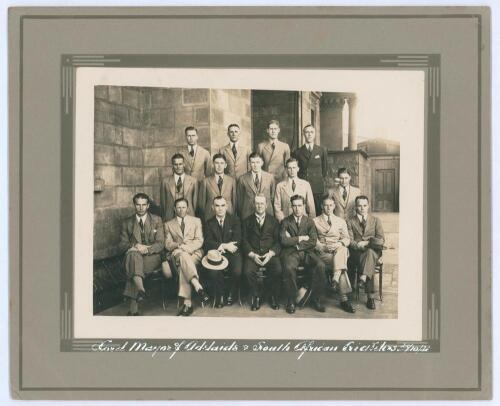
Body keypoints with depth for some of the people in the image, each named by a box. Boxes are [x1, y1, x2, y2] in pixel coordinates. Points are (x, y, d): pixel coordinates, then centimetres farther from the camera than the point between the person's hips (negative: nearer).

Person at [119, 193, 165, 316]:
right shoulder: (127, 223, 15)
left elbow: (160, 244, 2)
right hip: (133, 256, 1)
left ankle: (133, 304, -40)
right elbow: (122, 245, 7)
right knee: (133, 252, -38)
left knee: (132, 268, -34)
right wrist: (135, 245, -15)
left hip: (152, 256, -1)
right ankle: (141, 289, -55)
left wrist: (147, 249, -19)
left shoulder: (156, 220, 11)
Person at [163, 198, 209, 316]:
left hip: (194, 252, 0)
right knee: (183, 255, -40)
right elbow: (168, 244, 9)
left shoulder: (196, 221, 18)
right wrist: (179, 245, -14)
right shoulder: (168, 224, 20)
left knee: (183, 267, -36)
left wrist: (188, 247, -15)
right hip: (177, 253, 0)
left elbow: (199, 241, 5)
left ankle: (187, 303, -46)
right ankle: (198, 287, -55)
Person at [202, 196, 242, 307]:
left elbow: (237, 240, -2)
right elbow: (208, 243, -1)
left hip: (232, 253, 0)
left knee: (237, 271, -30)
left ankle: (231, 294, -1)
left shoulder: (235, 220, 8)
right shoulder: (209, 223, 11)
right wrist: (224, 245, -16)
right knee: (213, 271, -31)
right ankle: (220, 295, -6)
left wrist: (222, 247, -14)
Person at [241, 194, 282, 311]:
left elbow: (278, 241, 7)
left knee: (278, 270, -30)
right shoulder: (247, 221, 15)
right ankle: (256, 296, -8)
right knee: (248, 271, -31)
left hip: (270, 254, 0)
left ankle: (274, 297, -7)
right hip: (253, 254, 0)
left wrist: (270, 253, -11)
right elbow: (244, 240, 5)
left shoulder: (273, 221, 16)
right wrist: (252, 254, -11)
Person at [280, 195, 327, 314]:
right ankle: (291, 301, -19)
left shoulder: (310, 222, 15)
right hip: (290, 252, -2)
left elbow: (313, 242, 1)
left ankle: (315, 299, -14)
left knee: (320, 266, -28)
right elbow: (284, 241, -6)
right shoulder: (285, 222, 10)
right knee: (289, 267, -36)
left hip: (306, 252, 2)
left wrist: (294, 241, -4)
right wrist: (301, 238, -3)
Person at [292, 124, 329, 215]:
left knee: (318, 212, -5)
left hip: (317, 188, 0)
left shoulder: (322, 150, 8)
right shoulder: (297, 152, 8)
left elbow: (325, 170, 14)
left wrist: (320, 181, 8)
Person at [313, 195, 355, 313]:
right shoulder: (315, 221, 16)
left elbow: (346, 239, 11)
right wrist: (323, 247, -11)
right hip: (323, 252, -2)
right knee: (340, 262, -33)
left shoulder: (341, 221, 22)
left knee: (342, 249, -37)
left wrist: (339, 244, -11)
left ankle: (336, 278, -47)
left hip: (339, 249, 2)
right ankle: (344, 299, -39)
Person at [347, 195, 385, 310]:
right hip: (357, 253, 0)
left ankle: (363, 279, -56)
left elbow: (381, 240, 6)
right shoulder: (350, 222, 17)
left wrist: (367, 242, -12)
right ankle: (371, 296, -42)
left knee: (370, 252, -39)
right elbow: (349, 241, 4)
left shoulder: (376, 220, 18)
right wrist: (358, 245, -18)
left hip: (374, 250, 0)